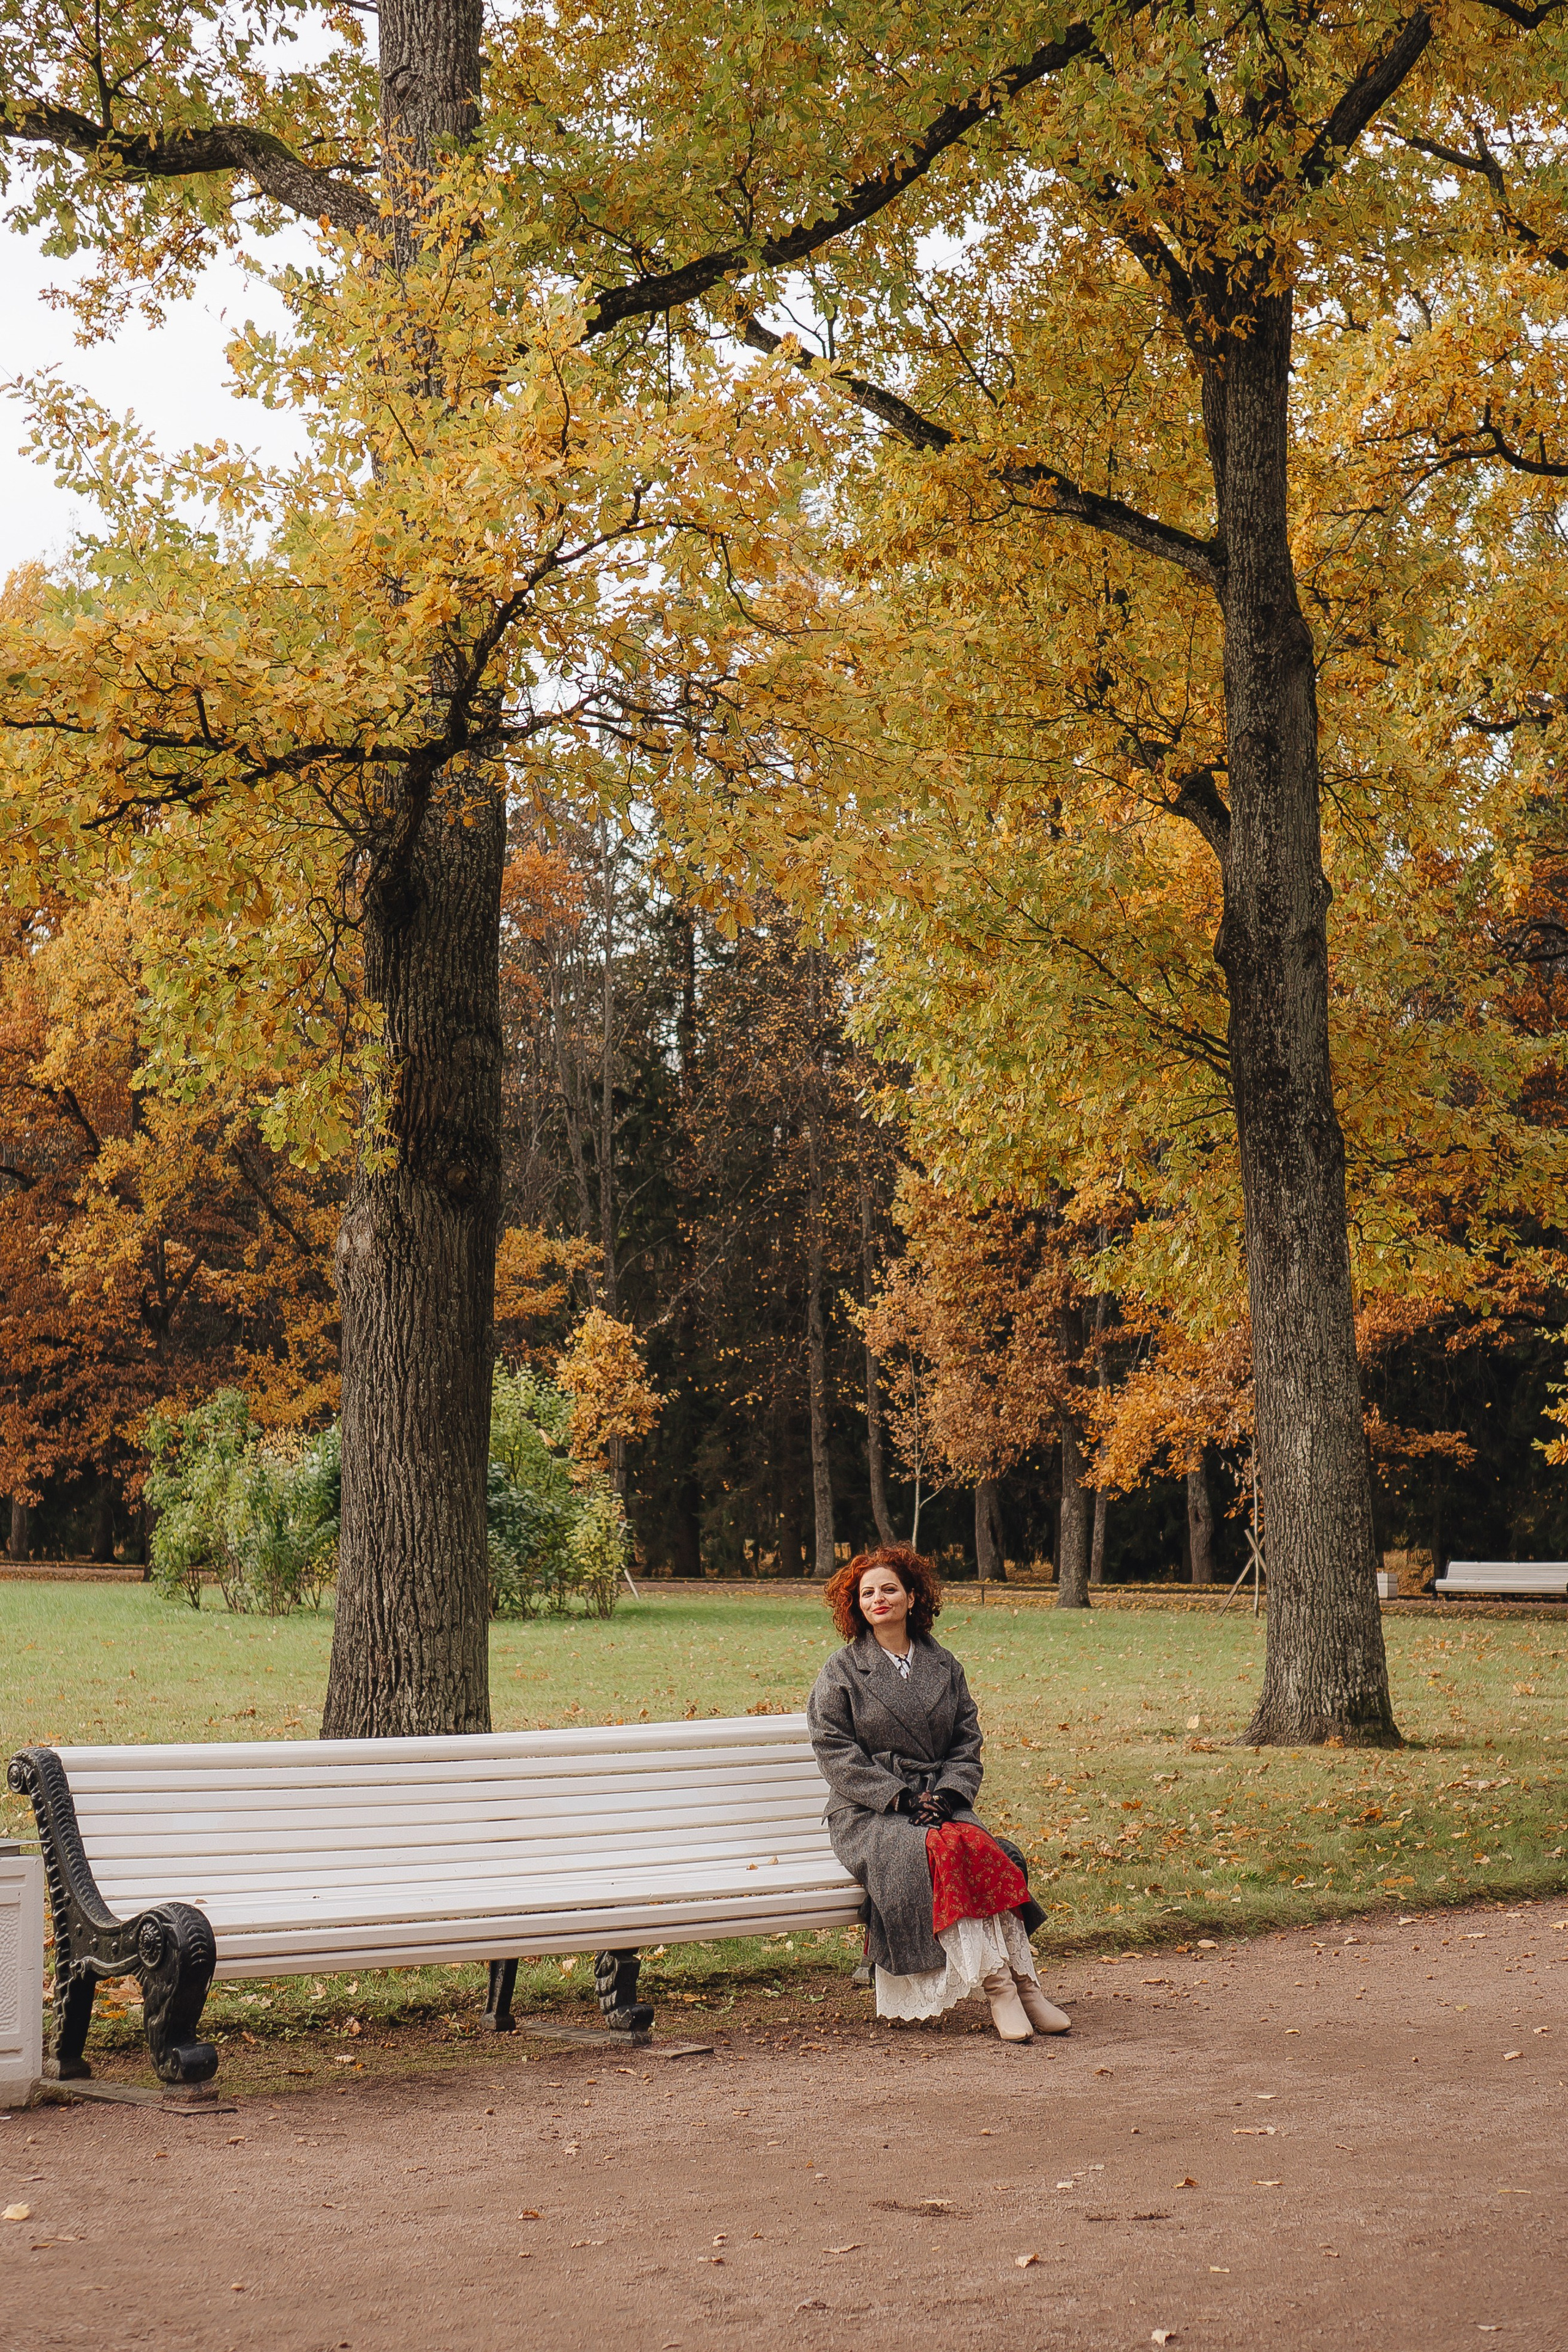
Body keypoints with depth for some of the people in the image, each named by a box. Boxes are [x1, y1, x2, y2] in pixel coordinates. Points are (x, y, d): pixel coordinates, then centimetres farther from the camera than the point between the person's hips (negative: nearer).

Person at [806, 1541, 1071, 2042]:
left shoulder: (944, 1666, 16)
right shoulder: (841, 1672, 6)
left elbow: (968, 1744, 13)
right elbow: (836, 1755, -3)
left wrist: (949, 1794, -7)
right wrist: (900, 1798, -14)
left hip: (938, 1804, 3)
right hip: (867, 1814, -3)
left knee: (982, 1849, -31)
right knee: (937, 1848, -34)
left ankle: (1022, 1985, -33)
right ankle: (998, 1986, -32)